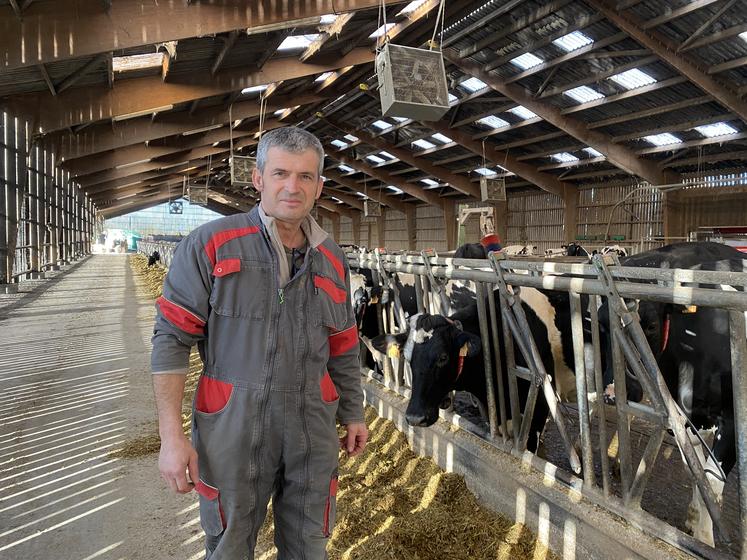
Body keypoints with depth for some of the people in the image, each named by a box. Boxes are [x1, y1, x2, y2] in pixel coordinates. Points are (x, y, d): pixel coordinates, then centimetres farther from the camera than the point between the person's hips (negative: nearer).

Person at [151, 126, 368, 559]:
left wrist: (354, 414, 17)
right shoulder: (211, 244, -8)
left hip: (313, 430, 4)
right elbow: (172, 339, -8)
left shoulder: (332, 260, 6)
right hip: (232, 429, -3)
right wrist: (172, 435, -11)